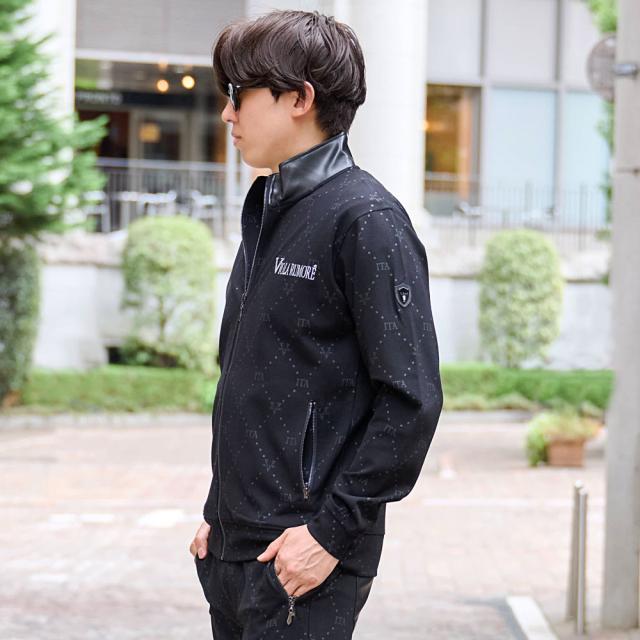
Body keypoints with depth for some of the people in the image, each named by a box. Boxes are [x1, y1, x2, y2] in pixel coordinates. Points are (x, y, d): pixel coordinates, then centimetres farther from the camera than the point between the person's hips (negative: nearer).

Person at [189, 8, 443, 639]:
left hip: (304, 559, -8)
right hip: (230, 550, 8)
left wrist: (332, 530, -17)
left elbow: (411, 398, -17)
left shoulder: (366, 218, -12)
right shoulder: (267, 211, 14)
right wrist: (219, 510, 15)